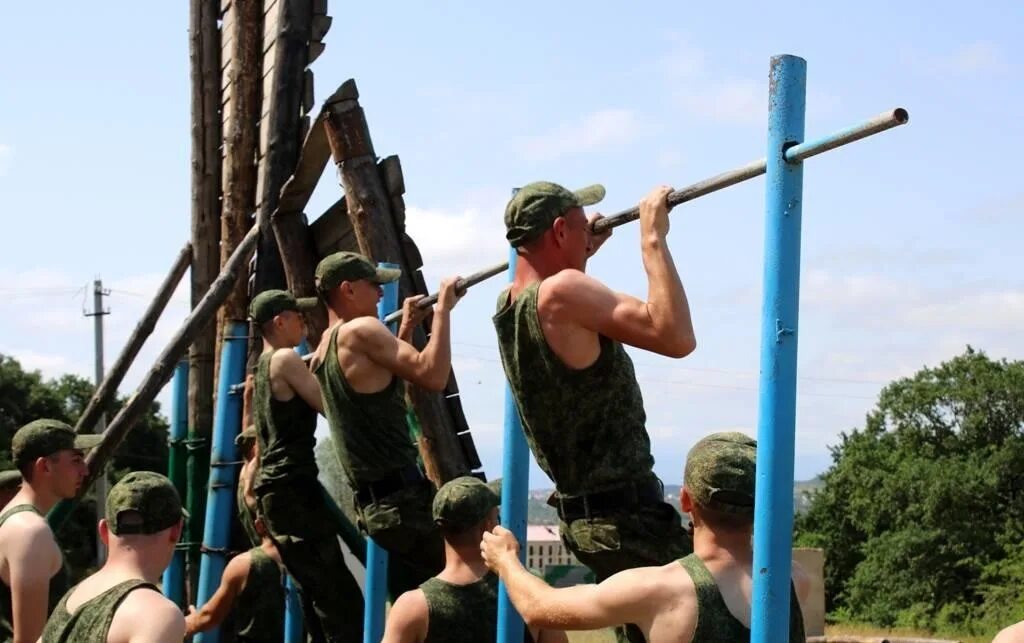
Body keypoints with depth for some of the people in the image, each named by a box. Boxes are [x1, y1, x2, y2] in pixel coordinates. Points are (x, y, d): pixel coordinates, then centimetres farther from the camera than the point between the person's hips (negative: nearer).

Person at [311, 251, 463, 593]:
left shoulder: (324, 351, 17)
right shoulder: (360, 331, -12)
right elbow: (432, 375, -22)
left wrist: (406, 330, 27)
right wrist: (442, 309, -13)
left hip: (375, 502, 10)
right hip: (402, 499, -10)